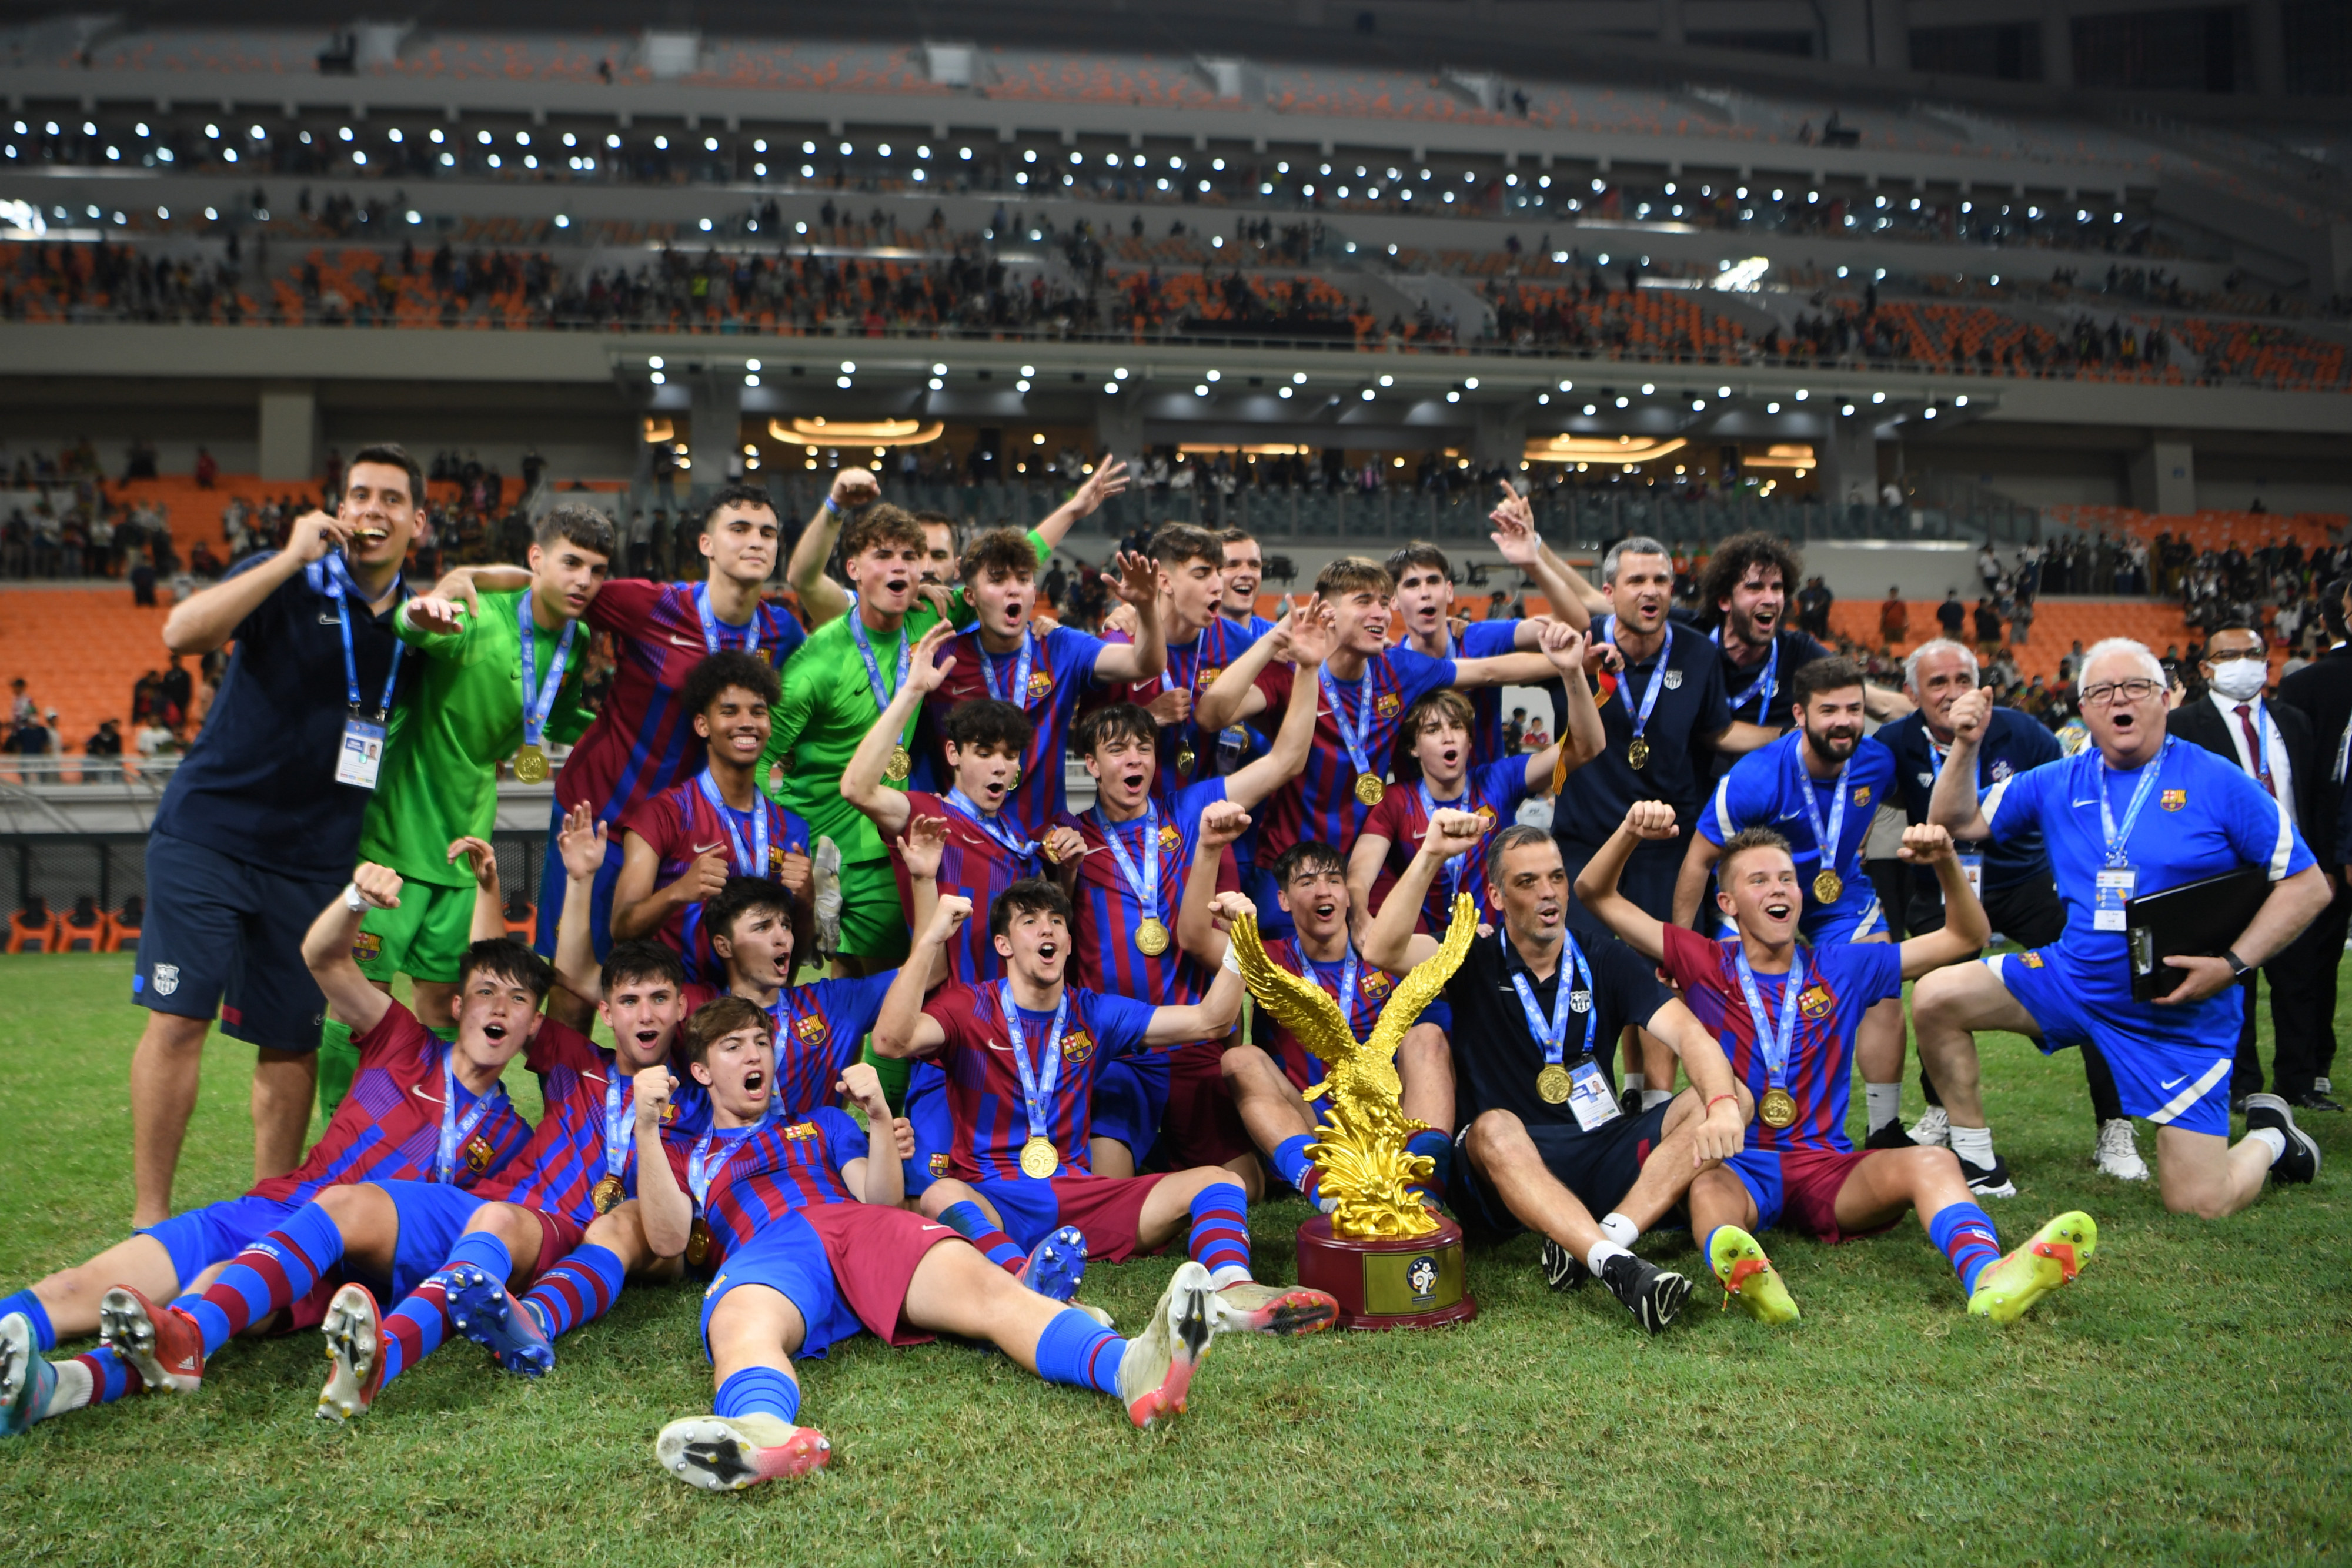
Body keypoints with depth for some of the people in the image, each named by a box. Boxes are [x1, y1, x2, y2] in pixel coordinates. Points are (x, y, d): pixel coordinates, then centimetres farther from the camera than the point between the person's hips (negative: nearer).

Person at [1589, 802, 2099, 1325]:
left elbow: (1967, 937, 15)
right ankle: (1745, 1278, -70)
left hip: (1827, 1166, 2)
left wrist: (1946, 864, -3)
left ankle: (1989, 1278, -56)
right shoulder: (1706, 965, 8)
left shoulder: (1844, 968, 14)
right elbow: (1595, 895, 4)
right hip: (1739, 1167, -2)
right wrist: (1630, 834, -15)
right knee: (1707, 1188, -38)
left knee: (1932, 1163, -28)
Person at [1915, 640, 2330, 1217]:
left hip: (2183, 1010, -4)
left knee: (2200, 1205, -8)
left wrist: (2233, 964, -19)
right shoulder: (2058, 784, 3)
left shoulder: (2218, 784, -9)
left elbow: (2308, 885, -8)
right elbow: (1958, 823, 7)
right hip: (2072, 979, 4)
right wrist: (1965, 746, -9)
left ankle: (2268, 1137, 29)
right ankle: (1975, 1161, 6)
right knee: (1934, 997, -11)